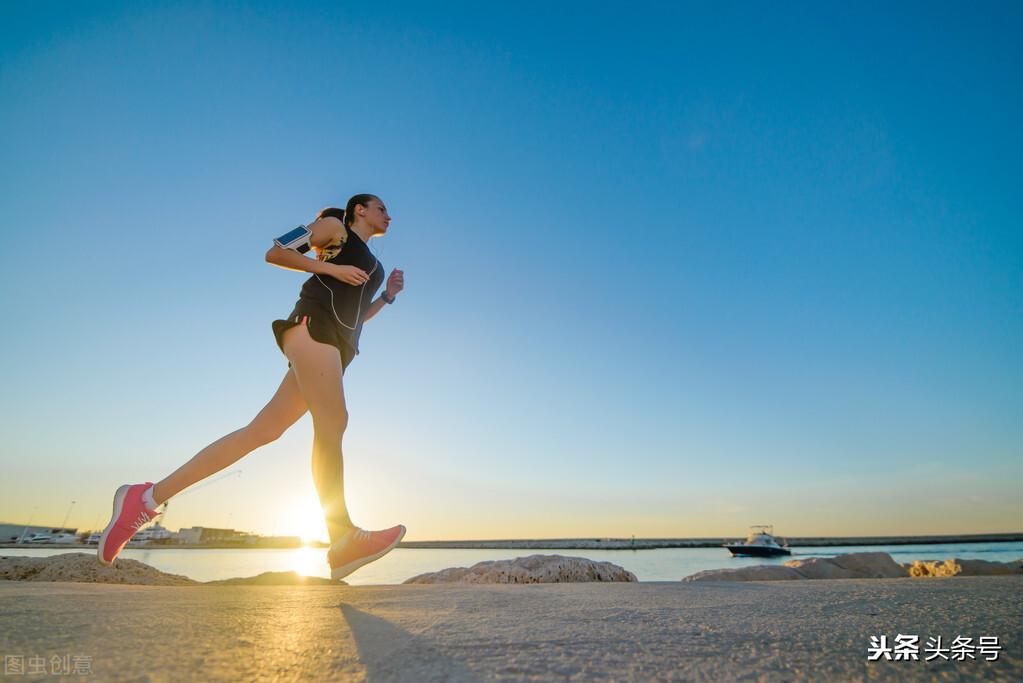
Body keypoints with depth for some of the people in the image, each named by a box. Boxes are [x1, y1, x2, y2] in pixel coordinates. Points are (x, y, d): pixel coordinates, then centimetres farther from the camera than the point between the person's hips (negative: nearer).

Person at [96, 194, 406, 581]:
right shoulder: (335, 226, 15)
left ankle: (147, 497, 0)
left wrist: (388, 296, 22)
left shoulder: (369, 263, 34)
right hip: (313, 322, -8)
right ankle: (344, 540, -24)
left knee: (263, 430, -3)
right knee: (332, 423, -21)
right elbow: (275, 251, 7)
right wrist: (330, 267, -3)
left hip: (337, 345, 8)